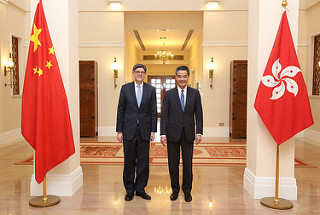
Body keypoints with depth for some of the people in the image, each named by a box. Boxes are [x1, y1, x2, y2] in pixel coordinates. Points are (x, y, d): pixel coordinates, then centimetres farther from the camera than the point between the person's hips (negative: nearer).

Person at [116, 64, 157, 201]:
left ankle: (140, 188, 21)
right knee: (129, 161, 7)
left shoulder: (151, 89, 5)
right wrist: (119, 131, -2)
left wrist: (153, 131, -1)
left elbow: (153, 112, 5)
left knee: (143, 161, 6)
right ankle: (129, 190, 21)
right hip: (129, 130, -1)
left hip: (144, 131, 1)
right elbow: (120, 111, 2)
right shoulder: (125, 88, 4)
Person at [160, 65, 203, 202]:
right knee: (173, 163, 8)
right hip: (173, 133, 0)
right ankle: (175, 189, 24)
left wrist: (199, 133, -3)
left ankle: (187, 190, 24)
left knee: (188, 163, 8)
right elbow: (164, 115, -1)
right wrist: (163, 133, -8)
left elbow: (199, 114, 4)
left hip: (188, 134, 1)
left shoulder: (195, 94, 4)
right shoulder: (169, 94, 1)